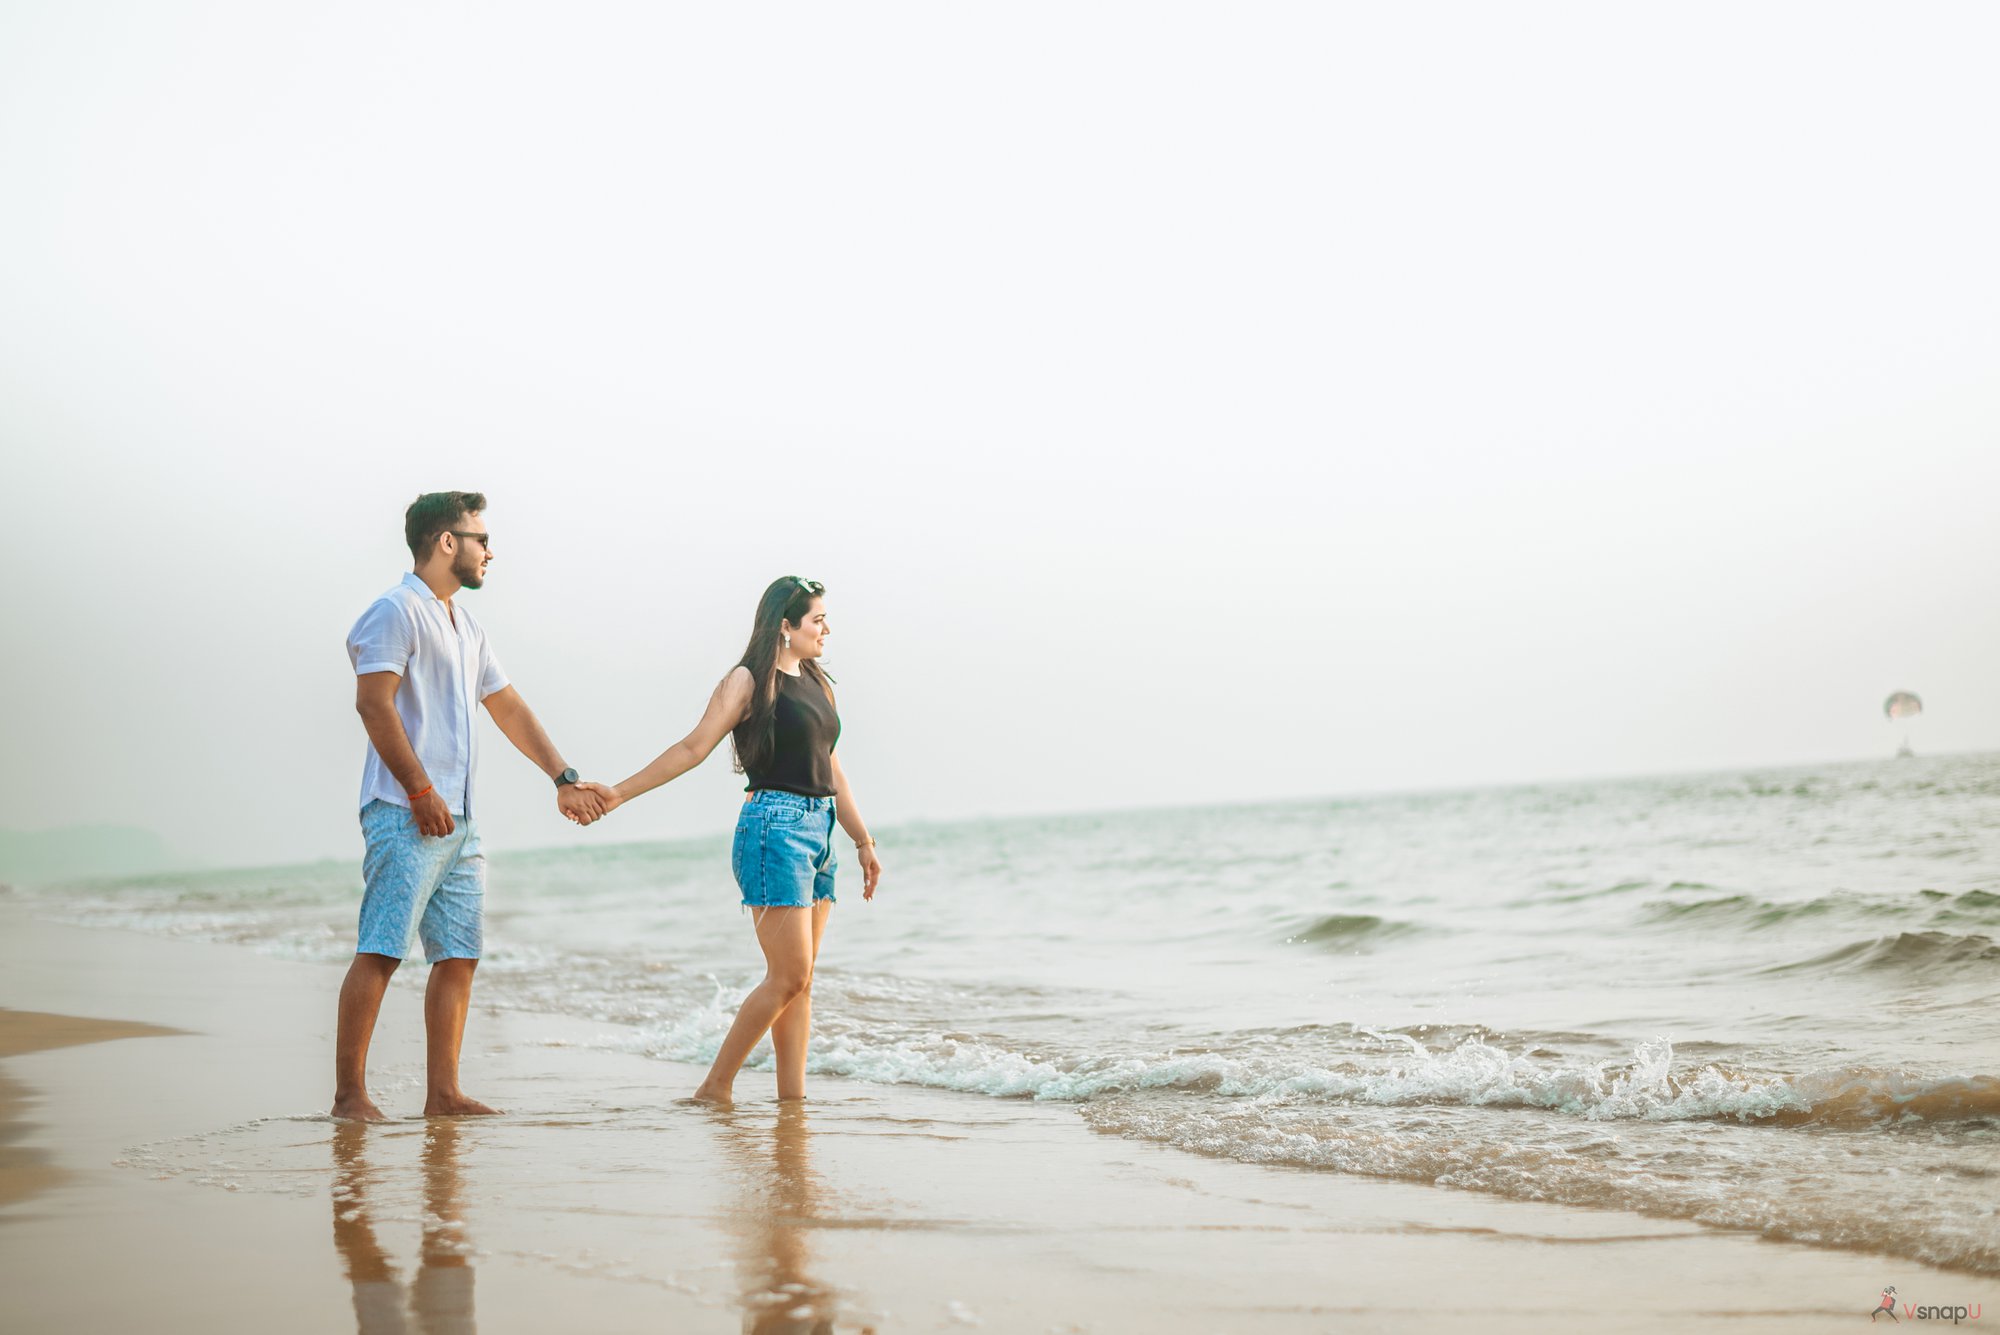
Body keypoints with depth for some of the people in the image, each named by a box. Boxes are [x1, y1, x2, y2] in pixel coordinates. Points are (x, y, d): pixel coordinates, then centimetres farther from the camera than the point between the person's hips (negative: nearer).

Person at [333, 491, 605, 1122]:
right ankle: (349, 1093, -8)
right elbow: (374, 702, -16)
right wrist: (420, 791, -18)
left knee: (459, 956, 5)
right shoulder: (396, 611, -6)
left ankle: (443, 1093, 8)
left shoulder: (465, 626, 22)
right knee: (380, 952, -10)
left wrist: (564, 779, 22)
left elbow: (510, 709, 26)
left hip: (459, 820, 9)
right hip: (406, 815, -9)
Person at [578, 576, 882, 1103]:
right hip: (774, 827, -8)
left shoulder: (816, 684, 18)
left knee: (800, 981, 5)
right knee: (788, 976, -11)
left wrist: (863, 841, 25)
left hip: (818, 832, 8)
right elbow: (693, 747, -8)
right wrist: (620, 792, -15)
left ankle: (792, 1097, 6)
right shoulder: (749, 681, -4)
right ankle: (716, 1086, -2)